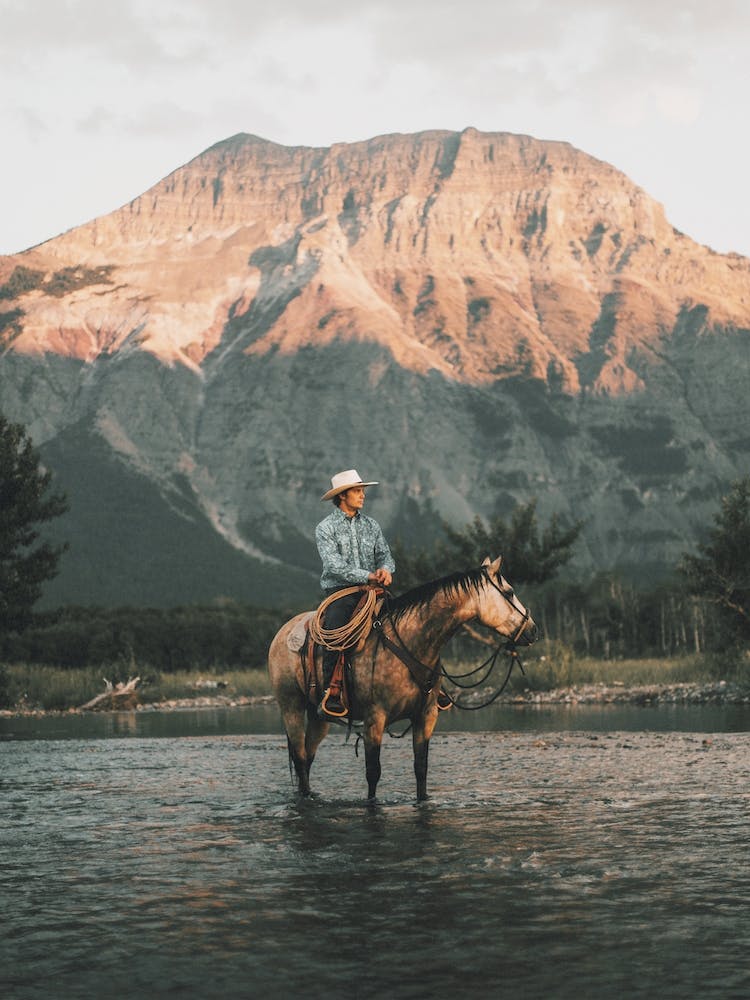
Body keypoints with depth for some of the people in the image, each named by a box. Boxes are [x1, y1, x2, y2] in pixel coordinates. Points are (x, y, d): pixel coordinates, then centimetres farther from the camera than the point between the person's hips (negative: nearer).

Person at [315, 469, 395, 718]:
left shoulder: (371, 525, 16)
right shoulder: (325, 528, -1)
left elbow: (385, 555, 12)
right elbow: (335, 566, -13)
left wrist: (386, 570, -13)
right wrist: (370, 576, -20)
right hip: (339, 592, -5)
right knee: (335, 630, -31)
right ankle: (328, 694, -31)